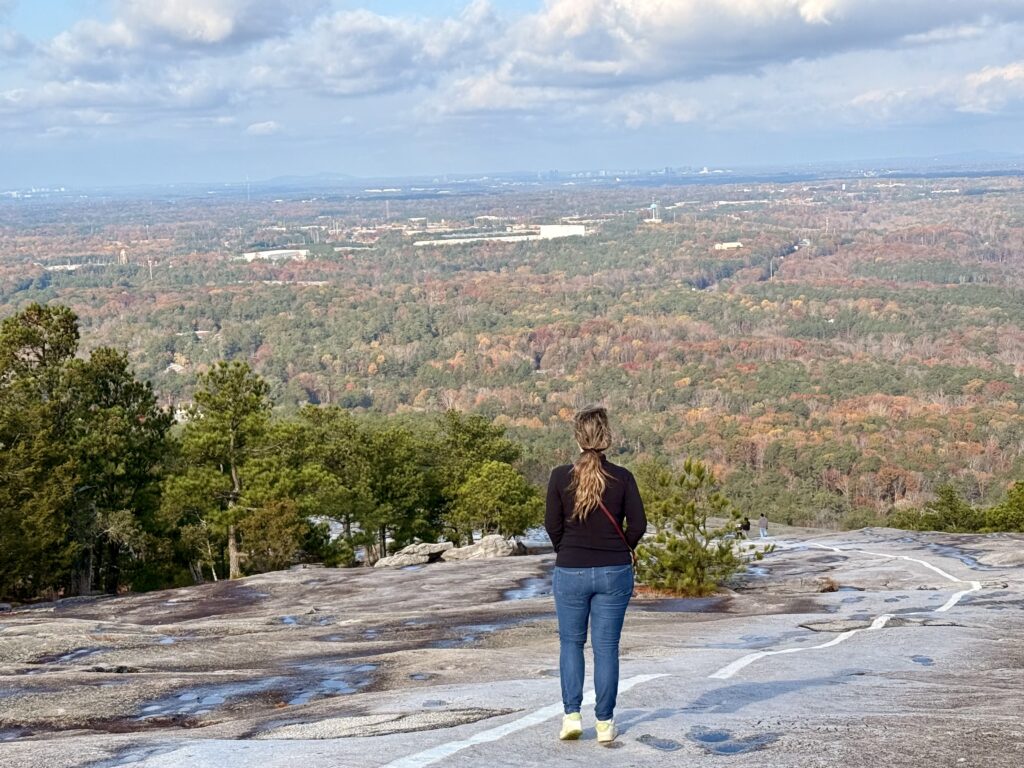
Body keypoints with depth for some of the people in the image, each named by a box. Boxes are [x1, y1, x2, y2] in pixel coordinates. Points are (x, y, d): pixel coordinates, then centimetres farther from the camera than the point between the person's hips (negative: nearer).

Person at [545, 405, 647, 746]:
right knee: (606, 647, 8)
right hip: (614, 572, 0)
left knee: (570, 642, 16)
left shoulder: (560, 476, -9)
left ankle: (572, 715, 10)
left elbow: (552, 525, -5)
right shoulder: (622, 477, -7)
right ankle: (605, 723, 10)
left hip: (571, 571, 0)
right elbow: (638, 524, -5)